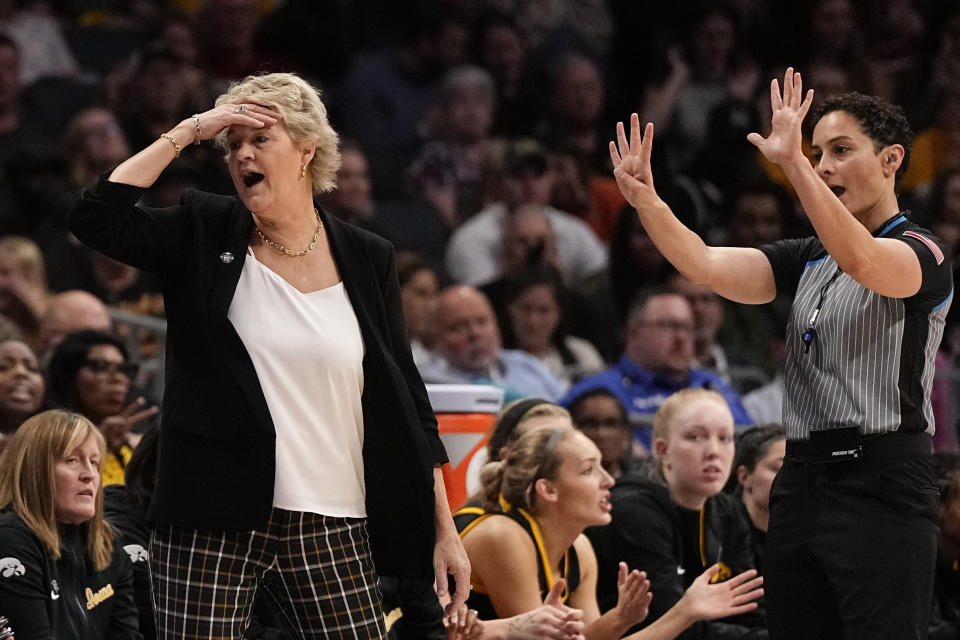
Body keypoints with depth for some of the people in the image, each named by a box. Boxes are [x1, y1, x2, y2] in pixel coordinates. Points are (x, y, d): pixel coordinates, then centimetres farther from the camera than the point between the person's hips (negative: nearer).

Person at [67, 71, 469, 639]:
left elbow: (406, 398, 9)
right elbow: (96, 215, -9)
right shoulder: (205, 238, 7)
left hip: (331, 528, 1)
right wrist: (188, 133, -7)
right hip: (213, 526, -1)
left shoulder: (366, 260, 8)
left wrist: (443, 531, 6)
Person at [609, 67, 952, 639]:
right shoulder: (807, 258, 17)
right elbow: (709, 266, 4)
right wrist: (648, 202, -13)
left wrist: (792, 162, -36)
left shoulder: (921, 252, -5)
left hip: (881, 485, -7)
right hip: (803, 480, 7)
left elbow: (862, 261, -28)